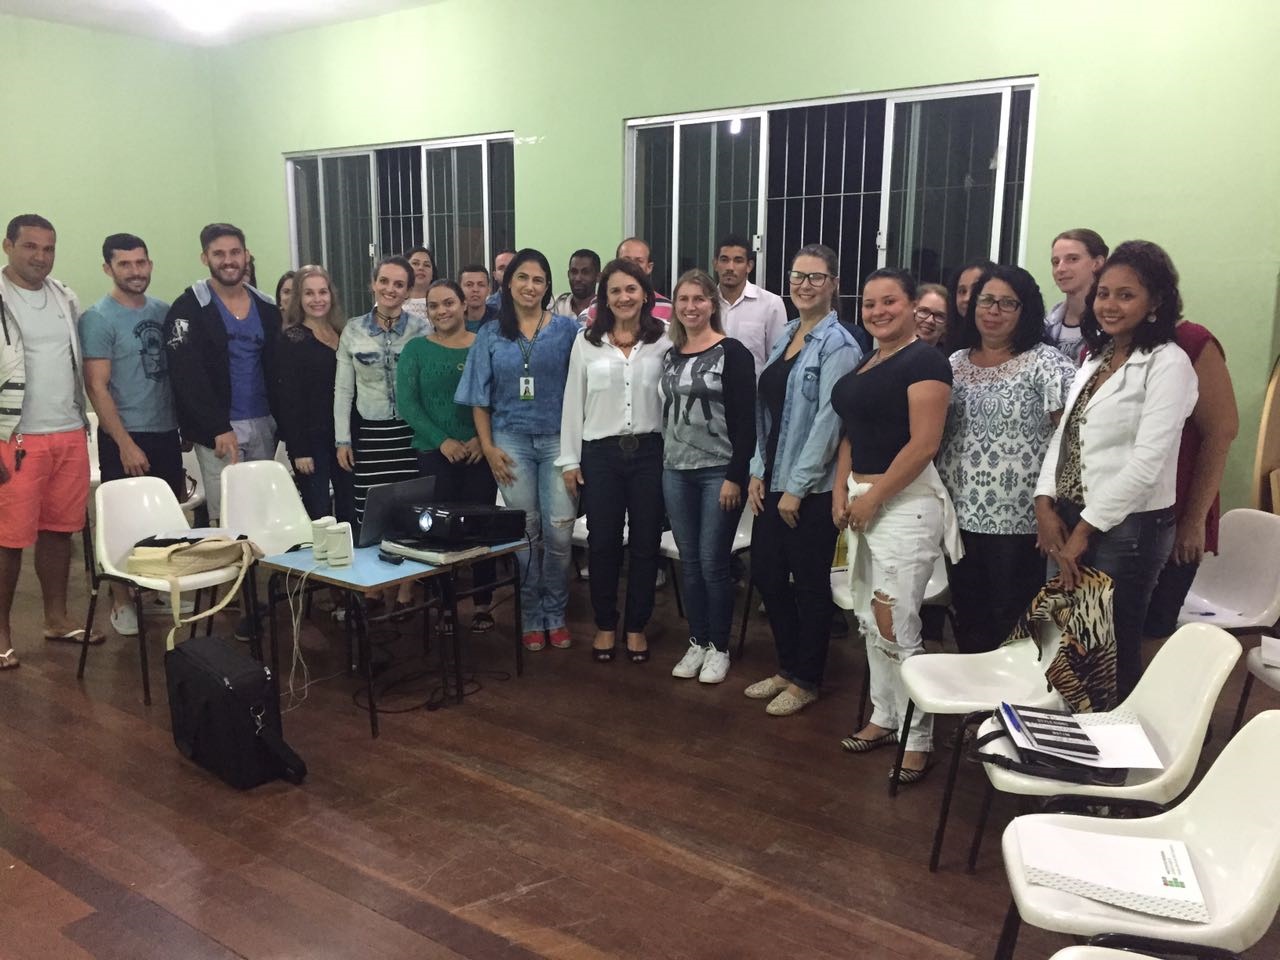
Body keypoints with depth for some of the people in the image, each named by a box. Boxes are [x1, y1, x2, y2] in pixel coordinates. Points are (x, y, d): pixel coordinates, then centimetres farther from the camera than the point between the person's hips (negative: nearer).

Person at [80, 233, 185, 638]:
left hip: (167, 433, 5)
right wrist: (126, 444, -15)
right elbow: (96, 386, -11)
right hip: (125, 438, -4)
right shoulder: (98, 319, -7)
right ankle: (121, 601, 16)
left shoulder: (164, 311, 8)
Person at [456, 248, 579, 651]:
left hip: (559, 440, -1)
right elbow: (479, 397, 7)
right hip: (511, 441, 1)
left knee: (559, 531, -5)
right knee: (525, 532, 6)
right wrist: (488, 447, -1)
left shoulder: (567, 329, 3)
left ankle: (555, 615, 13)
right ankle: (530, 618, 19)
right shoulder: (490, 335, 7)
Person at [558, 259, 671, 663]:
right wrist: (570, 460, 1)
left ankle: (636, 626, 23)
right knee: (603, 543, 8)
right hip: (600, 452, 1)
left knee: (645, 543, 7)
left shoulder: (663, 341, 1)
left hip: (650, 451, 0)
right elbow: (573, 402, 4)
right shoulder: (586, 342, 4)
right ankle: (605, 625, 23)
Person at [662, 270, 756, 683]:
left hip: (718, 472, -5)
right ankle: (696, 642, 22)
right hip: (675, 471, 5)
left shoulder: (733, 353, -7)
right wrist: (662, 465, 11)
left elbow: (745, 421, -11)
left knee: (713, 563, -1)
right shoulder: (671, 355, 11)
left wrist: (735, 476, -15)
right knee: (689, 563, 10)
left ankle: (719, 647, 14)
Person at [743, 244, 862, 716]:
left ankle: (806, 681, 22)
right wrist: (758, 471, 7)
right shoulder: (785, 337, 11)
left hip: (811, 487, -8)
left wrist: (798, 486, -16)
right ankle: (787, 667, 31)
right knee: (766, 573, 13)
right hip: (774, 481, 8)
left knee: (809, 583, 5)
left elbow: (828, 421, -16)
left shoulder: (838, 345, -12)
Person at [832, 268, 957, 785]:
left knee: (896, 626, -6)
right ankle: (884, 716, 28)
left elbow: (923, 444, -19)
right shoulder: (865, 363, 15)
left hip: (906, 503, -9)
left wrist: (873, 498, -14)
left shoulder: (924, 360, -11)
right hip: (861, 502, 9)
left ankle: (917, 737, 8)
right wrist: (842, 489, 4)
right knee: (870, 621, 14)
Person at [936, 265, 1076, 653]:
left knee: (1011, 619, 4)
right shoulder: (956, 363, 10)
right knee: (966, 614, 15)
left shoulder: (1044, 363, -7)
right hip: (961, 513, 5)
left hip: (1018, 518, -5)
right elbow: (935, 431, 17)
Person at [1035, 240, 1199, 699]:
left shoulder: (1167, 364, -12)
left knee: (1112, 650, 5)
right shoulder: (1096, 356, 12)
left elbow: (1146, 463, -18)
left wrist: (1085, 531, -15)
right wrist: (1045, 504, -2)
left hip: (1128, 527, -7)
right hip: (1069, 519, 7)